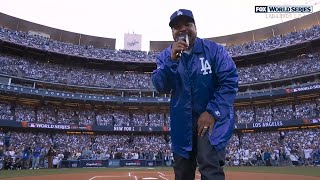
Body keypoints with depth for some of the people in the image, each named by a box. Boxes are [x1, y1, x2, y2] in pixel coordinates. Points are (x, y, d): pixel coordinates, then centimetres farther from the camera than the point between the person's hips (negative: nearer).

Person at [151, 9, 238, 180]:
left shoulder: (214, 50, -6)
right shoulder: (165, 56, 3)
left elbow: (229, 82, -11)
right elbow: (160, 86, -9)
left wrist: (213, 111, -20)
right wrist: (172, 60, -24)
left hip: (213, 117, -3)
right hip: (181, 122, 4)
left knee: (210, 166, -21)